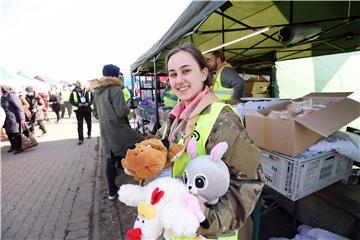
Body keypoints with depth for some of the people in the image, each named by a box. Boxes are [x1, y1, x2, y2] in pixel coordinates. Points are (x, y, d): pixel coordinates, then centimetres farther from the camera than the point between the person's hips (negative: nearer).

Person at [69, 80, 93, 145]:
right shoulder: (74, 91, -3)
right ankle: (80, 139, 6)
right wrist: (77, 104, -15)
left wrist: (89, 103, -17)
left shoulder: (88, 91, -4)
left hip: (87, 109, 1)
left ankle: (89, 134, 41)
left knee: (89, 123, 15)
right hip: (78, 110, -1)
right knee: (80, 124, 0)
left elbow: (93, 99, 1)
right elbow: (71, 100, 1)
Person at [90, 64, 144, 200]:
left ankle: (111, 191, 24)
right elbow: (122, 112, -20)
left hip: (105, 132, 8)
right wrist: (128, 107, -1)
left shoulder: (97, 91, 10)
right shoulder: (115, 89, -14)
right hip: (118, 130, -8)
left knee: (111, 158, 14)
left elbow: (95, 112, 17)